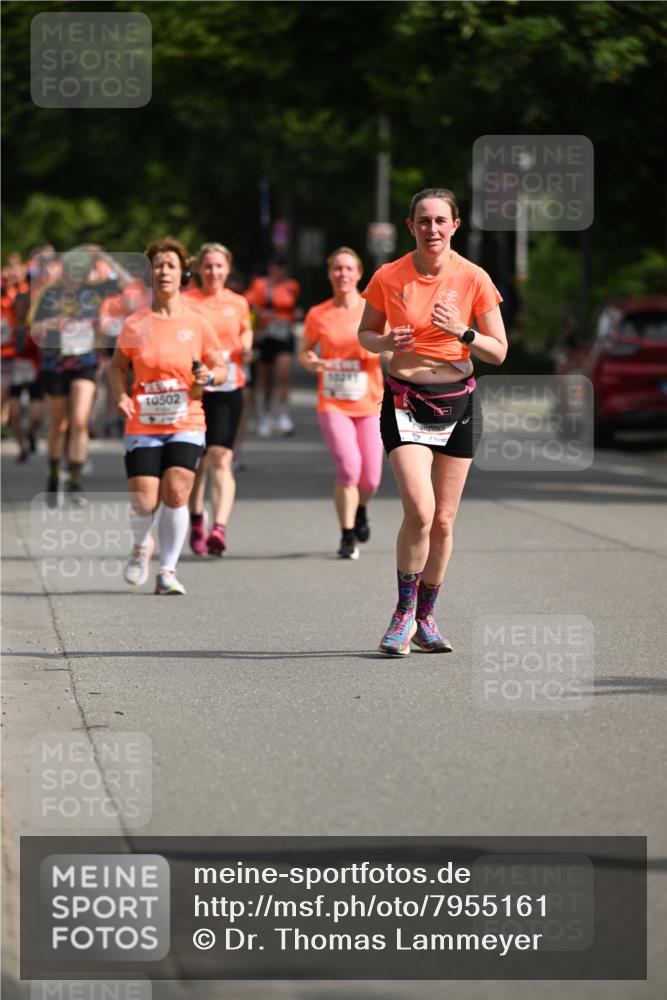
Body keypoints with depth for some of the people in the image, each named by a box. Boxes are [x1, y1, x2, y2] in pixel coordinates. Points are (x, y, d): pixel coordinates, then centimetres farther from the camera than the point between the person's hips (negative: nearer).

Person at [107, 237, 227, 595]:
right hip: (142, 426, 0)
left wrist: (209, 377, -11)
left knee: (176, 495, -14)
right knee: (144, 503, -8)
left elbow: (221, 368, 11)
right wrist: (121, 396, -5)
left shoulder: (197, 323, 2)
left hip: (186, 424, 0)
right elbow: (116, 367, 14)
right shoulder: (134, 324, 2)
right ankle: (142, 545, 27)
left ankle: (167, 571, 0)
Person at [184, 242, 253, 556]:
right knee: (196, 459, 9)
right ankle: (196, 521, 32)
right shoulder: (186, 301, 0)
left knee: (221, 459, -13)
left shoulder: (238, 303, 8)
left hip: (228, 390, 0)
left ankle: (220, 528, -25)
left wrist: (245, 350, 0)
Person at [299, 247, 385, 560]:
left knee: (370, 478, 0)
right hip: (332, 404, -1)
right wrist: (311, 362, -7)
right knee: (348, 466, -19)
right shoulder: (317, 315, 2)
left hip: (369, 404, 1)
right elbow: (305, 351, 15)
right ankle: (348, 536, -2)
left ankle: (360, 510, 38)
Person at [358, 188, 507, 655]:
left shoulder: (474, 279, -4)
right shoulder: (388, 277, -5)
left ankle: (425, 618, 21)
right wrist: (387, 343, -13)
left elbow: (498, 352, 0)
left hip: (458, 404, 2)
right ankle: (404, 613, -1)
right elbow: (365, 333, 9)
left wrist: (462, 331, -18)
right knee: (420, 510, -18)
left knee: (443, 520, 5)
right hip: (405, 401, -2)